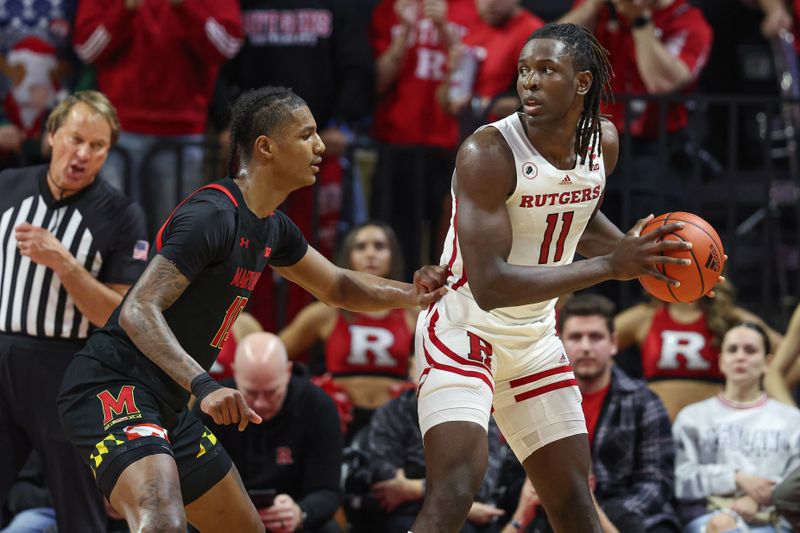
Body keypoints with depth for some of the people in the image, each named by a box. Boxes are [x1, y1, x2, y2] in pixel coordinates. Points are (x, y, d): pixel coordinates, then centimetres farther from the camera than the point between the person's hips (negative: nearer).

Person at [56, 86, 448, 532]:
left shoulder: (271, 227, 12)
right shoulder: (212, 215, -18)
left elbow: (338, 287, 28)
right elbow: (138, 311, -26)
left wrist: (412, 294, 10)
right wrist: (204, 387, -38)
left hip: (166, 407, 11)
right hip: (112, 389, -11)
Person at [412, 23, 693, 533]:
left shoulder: (603, 142, -3)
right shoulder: (488, 153, -24)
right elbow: (490, 285, -31)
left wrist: (636, 252, 1)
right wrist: (611, 266, -33)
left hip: (535, 338, 7)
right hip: (464, 332, -7)